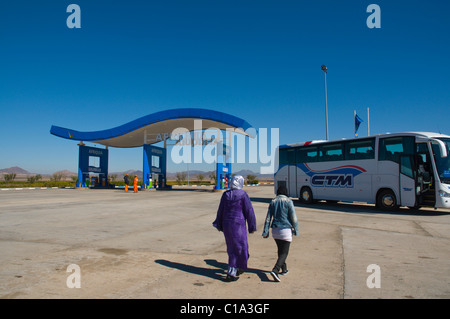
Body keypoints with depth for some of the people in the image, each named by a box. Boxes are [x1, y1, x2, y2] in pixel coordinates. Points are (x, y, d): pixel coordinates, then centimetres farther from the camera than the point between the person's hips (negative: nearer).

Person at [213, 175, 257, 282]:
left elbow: (220, 210, 10)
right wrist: (252, 227, -2)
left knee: (232, 247, 19)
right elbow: (249, 211, -9)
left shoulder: (226, 194, 5)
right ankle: (231, 274, 3)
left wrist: (219, 225, 19)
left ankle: (237, 269, 34)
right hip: (238, 224, -6)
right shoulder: (243, 194, -10)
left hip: (226, 224, 6)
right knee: (239, 247, 4)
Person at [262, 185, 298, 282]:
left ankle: (284, 269, 32)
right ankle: (275, 270, -19)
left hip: (275, 230, 5)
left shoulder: (273, 202, 7)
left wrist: (265, 231, 5)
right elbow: (293, 217, -8)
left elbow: (268, 217, 4)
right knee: (284, 252, -2)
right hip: (286, 229, -5)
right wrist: (296, 230, 3)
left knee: (280, 250, 21)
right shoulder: (288, 201, -7)